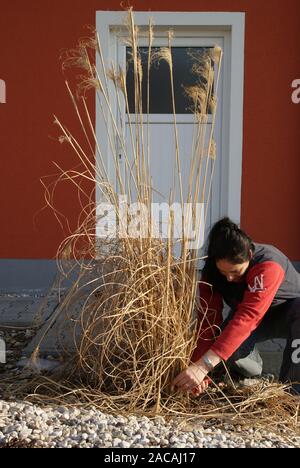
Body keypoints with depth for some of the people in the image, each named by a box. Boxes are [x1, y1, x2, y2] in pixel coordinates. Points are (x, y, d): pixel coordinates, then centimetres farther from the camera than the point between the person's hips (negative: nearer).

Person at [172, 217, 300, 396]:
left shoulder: (269, 265, -41)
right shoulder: (212, 271, -23)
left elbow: (247, 318, -49)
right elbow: (209, 318, -26)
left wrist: (204, 365, -56)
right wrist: (198, 366, -39)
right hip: (256, 318, 4)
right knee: (228, 344, -30)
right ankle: (254, 372, 6)